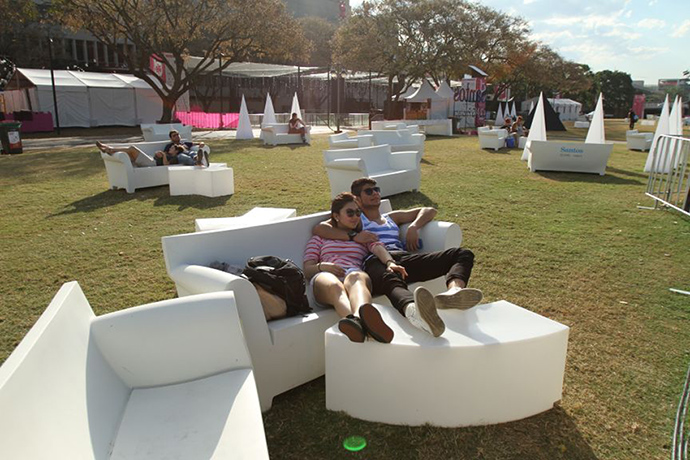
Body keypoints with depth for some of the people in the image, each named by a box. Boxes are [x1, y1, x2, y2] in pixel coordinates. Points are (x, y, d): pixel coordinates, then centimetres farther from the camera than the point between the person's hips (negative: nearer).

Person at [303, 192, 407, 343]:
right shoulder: (320, 238, 30)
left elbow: (378, 247, 9)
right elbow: (307, 270, 19)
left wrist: (390, 262, -15)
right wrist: (322, 266, -5)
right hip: (325, 276, 0)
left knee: (356, 277, -39)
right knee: (333, 285, -40)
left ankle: (360, 317, -73)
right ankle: (353, 320, -73)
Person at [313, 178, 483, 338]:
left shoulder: (392, 218, 41)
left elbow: (429, 211, 39)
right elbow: (319, 228, 12)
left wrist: (413, 227, 17)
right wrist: (353, 236, -1)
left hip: (405, 258, 5)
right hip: (376, 262, -5)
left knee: (464, 254, -14)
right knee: (392, 282, -44)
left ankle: (453, 291, -49)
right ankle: (414, 310, -79)